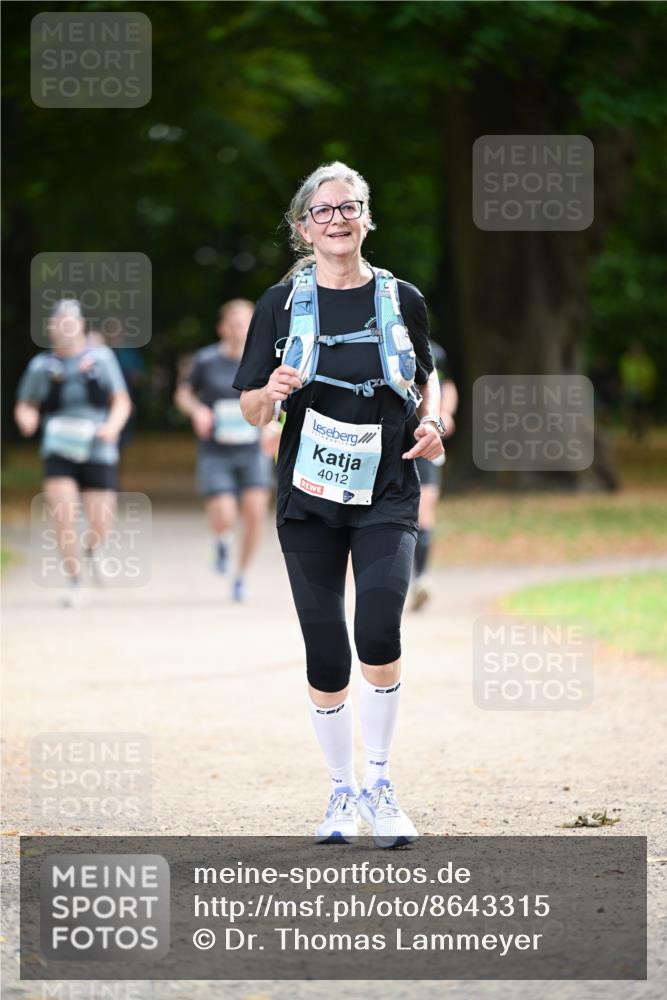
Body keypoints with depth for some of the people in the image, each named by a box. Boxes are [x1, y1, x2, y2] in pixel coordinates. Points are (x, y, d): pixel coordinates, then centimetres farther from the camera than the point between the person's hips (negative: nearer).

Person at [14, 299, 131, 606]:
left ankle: (92, 551, 34)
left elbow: (121, 402, 4)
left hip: (98, 454, 0)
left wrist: (113, 425, -15)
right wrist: (26, 418, -12)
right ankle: (73, 581, -2)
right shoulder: (42, 365, 3)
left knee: (100, 526, -2)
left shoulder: (101, 357, 3)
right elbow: (25, 405, 12)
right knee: (64, 517, -17)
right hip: (58, 452, 0)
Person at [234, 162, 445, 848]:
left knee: (379, 632, -21)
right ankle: (342, 791, 20)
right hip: (310, 499, 1)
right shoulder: (283, 303, 3)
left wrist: (431, 424, 1)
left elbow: (425, 379, 21)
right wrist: (273, 393, -17)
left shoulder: (401, 300, 5)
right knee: (325, 656, 2)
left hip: (386, 495, 0)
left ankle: (378, 781, -5)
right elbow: (251, 410, 5)